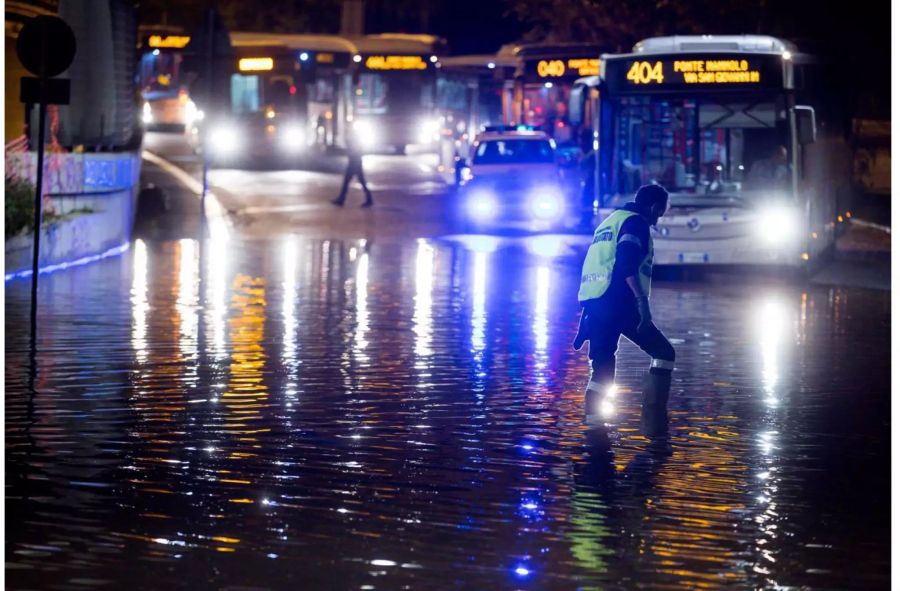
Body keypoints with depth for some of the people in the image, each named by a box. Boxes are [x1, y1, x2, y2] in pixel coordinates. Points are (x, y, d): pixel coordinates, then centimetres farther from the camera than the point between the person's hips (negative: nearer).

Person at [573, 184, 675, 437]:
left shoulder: (610, 220, 26)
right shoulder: (635, 222, -2)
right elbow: (627, 264, -18)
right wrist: (642, 300, -23)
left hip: (592, 302, 9)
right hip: (618, 303, -9)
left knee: (602, 368, 11)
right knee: (664, 353, -3)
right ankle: (653, 420, -13)